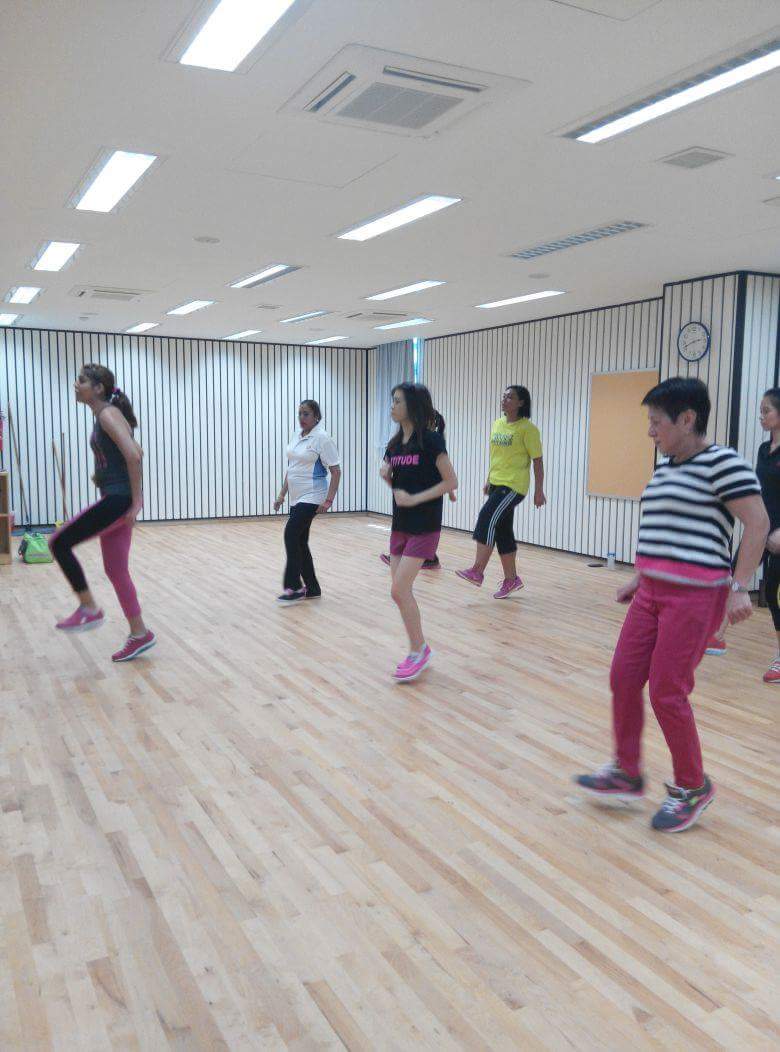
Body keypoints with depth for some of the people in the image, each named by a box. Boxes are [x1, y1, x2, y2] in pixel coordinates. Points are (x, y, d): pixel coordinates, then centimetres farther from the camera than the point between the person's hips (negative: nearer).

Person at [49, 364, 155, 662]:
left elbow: (133, 455, -24)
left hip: (119, 499, -10)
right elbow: (133, 452, 28)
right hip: (115, 499, 10)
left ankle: (89, 609, 3)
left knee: (59, 542, -7)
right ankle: (139, 634, 18)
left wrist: (136, 500, -22)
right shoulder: (104, 416, 17)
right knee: (116, 570, 11)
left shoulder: (108, 414, -12)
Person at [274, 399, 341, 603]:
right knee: (299, 542, 8)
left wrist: (329, 500, -18)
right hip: (296, 498, 8)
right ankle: (312, 588, 18)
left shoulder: (322, 438, -12)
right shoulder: (296, 437, 11)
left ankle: (294, 588, -8)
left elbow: (336, 471, -13)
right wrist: (282, 495, 16)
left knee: (291, 535, -14)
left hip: (311, 497, -8)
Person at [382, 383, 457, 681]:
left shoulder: (431, 440, -12)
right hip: (400, 525, 7)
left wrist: (414, 499, -18)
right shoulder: (395, 443, 9)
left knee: (399, 590, -11)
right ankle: (419, 651, 21)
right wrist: (386, 475, -3)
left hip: (424, 527, -7)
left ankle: (418, 651, 5)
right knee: (401, 592, 7)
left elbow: (451, 482, -13)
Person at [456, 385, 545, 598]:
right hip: (496, 484, 8)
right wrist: (489, 481, 19)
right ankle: (511, 579, 20)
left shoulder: (527, 428, -10)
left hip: (514, 486, -8)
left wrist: (539, 491, -10)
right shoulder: (497, 424, 11)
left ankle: (477, 571, -15)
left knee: (487, 518, -19)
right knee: (502, 531, 10)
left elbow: (537, 461, -8)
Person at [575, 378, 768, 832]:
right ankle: (627, 772, 24)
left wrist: (740, 587, -22)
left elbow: (758, 523, -16)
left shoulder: (722, 462, -12)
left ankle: (693, 787, 18)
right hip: (653, 592, 8)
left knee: (666, 692, -3)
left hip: (694, 596, -8)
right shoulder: (667, 467, 14)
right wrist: (640, 577, 25)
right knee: (623, 678, 7)